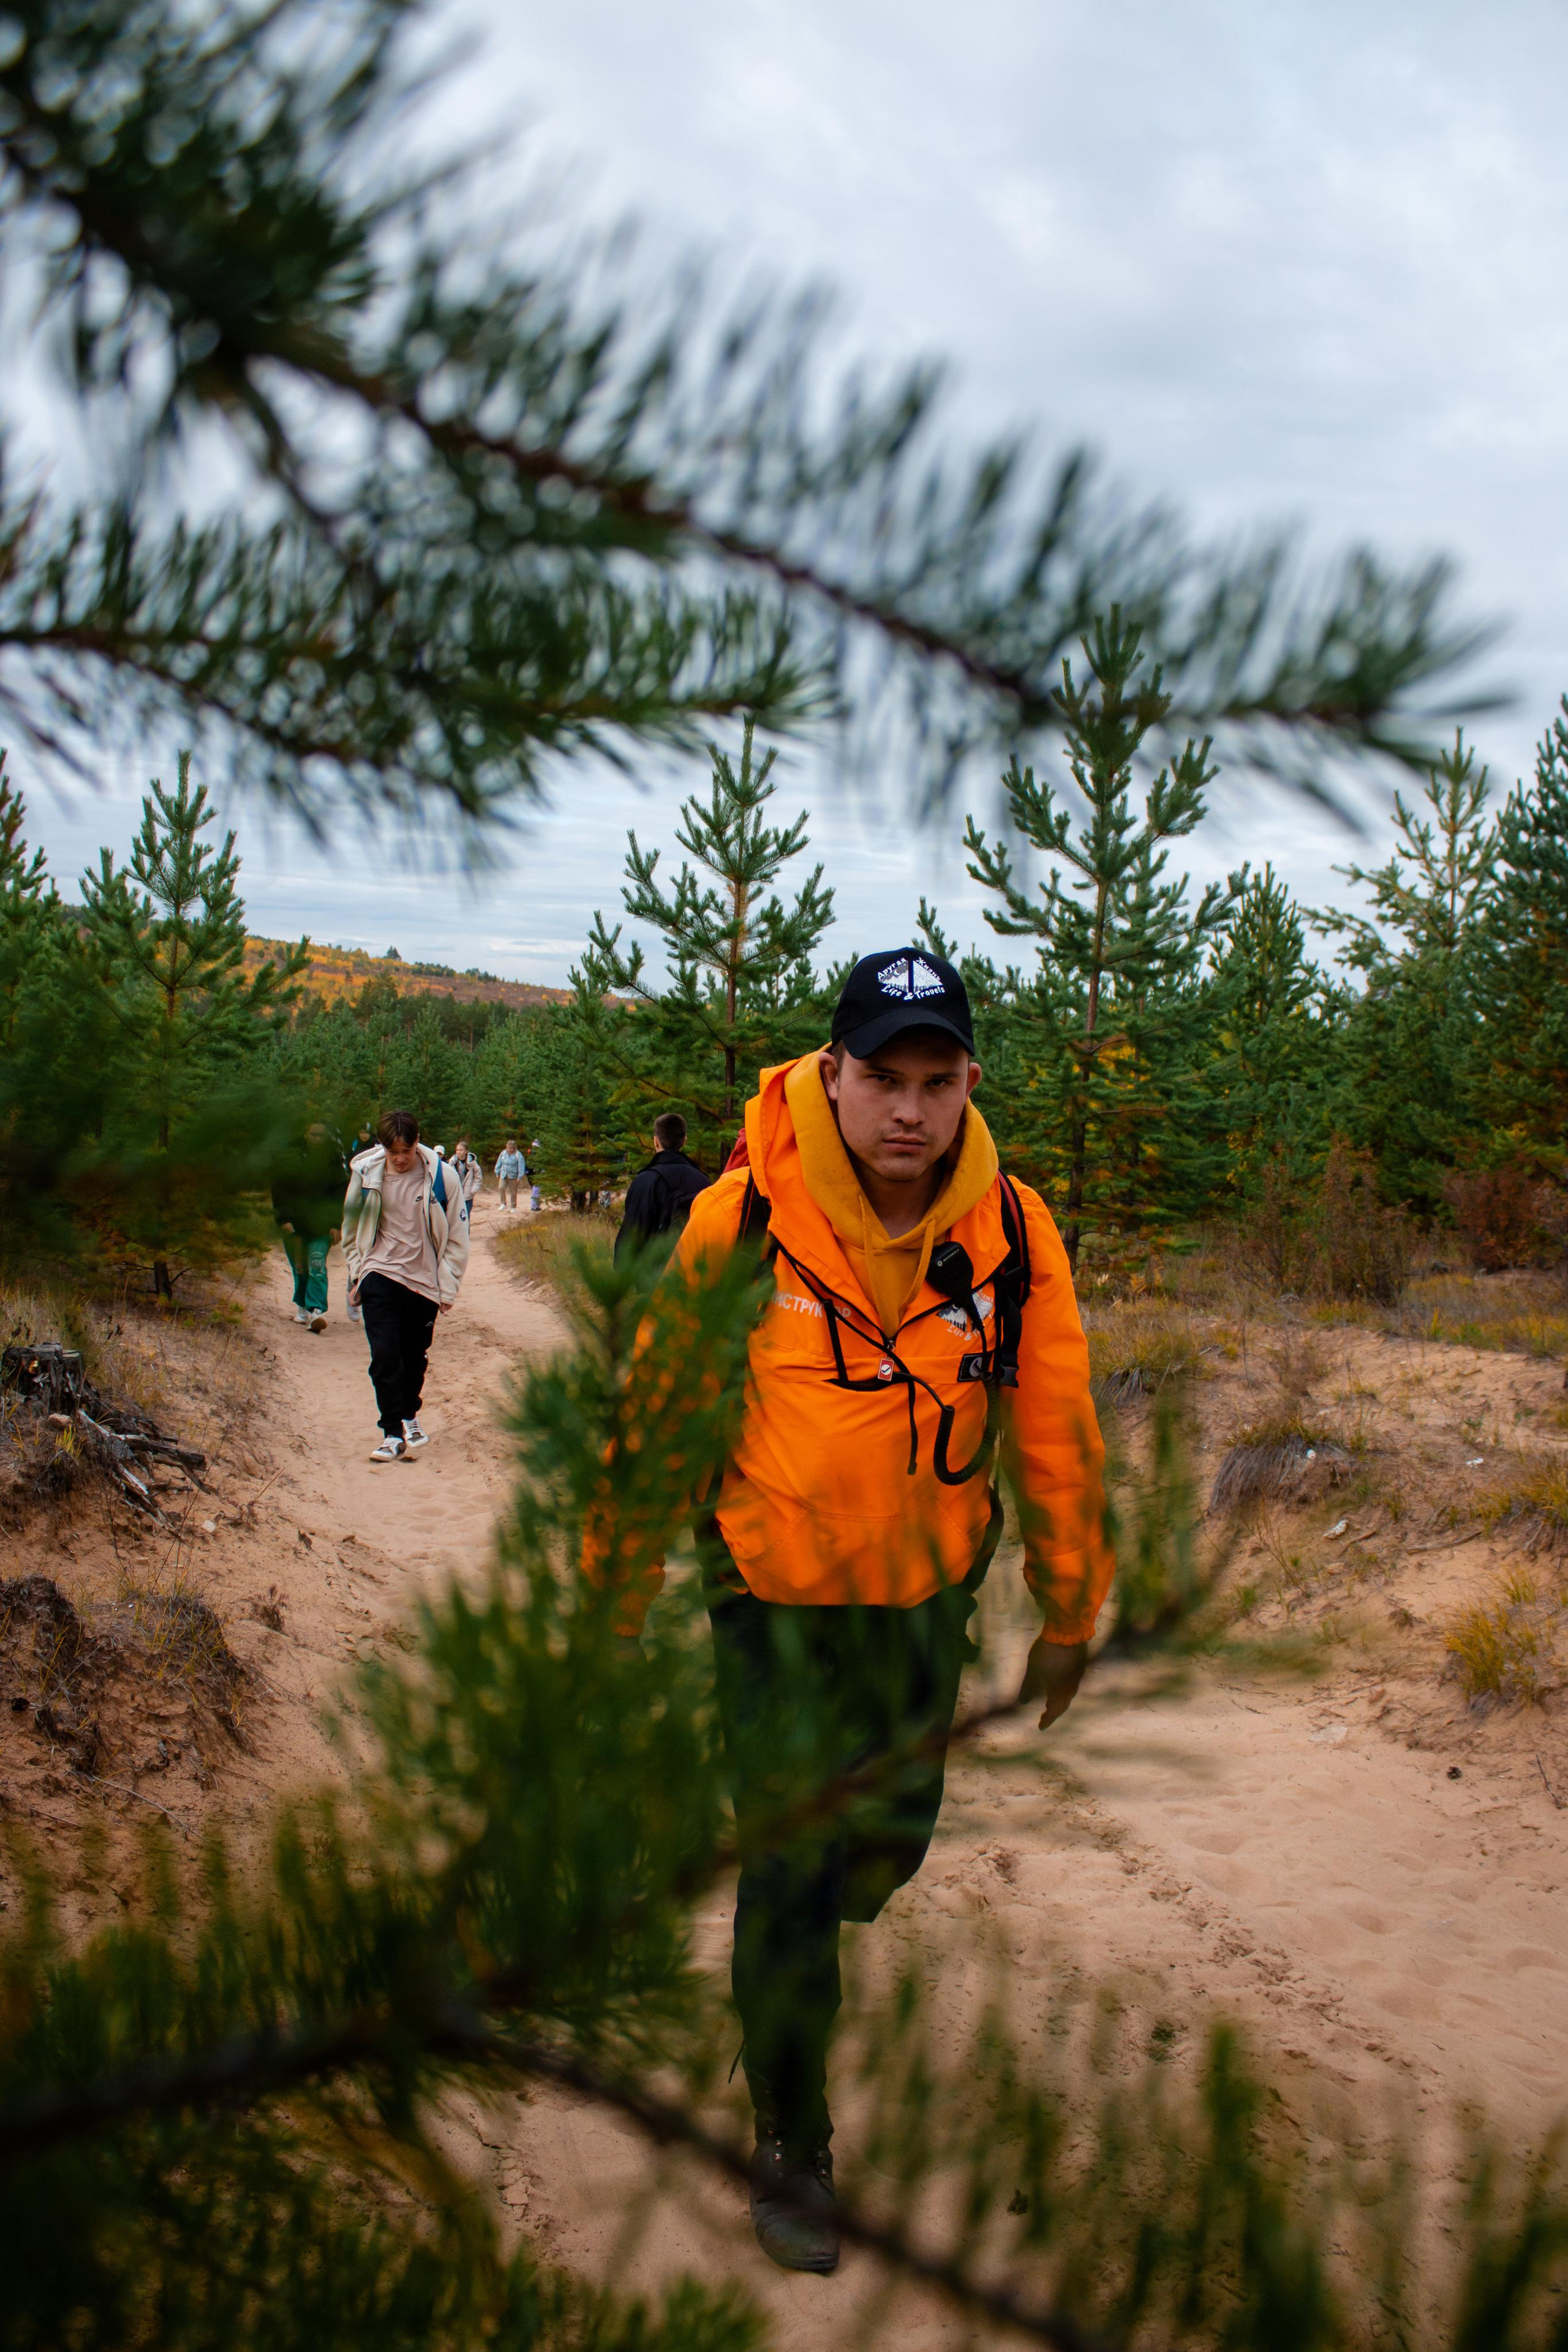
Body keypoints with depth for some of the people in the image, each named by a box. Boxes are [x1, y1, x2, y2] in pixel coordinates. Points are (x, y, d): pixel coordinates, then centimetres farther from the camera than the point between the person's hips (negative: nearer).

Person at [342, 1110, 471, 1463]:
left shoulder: (441, 1176, -9)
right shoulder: (366, 1172, -5)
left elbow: (456, 1237, -1)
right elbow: (351, 1227, 10)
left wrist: (448, 1288, -2)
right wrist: (357, 1272, 6)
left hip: (424, 1279, 0)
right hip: (380, 1275, 0)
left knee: (415, 1357, 12)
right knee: (385, 1354, -12)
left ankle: (409, 1414, 35)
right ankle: (394, 1432, -7)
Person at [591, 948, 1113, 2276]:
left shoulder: (1011, 1232, -14)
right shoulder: (741, 1219, -21)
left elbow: (1056, 1429, -2)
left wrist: (1070, 1613, 5)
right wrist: (616, 1599, -3)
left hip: (928, 1587, 3)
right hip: (775, 1586, -3)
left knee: (893, 1834, 18)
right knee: (792, 1862, -1)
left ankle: (806, 1945, 53)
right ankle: (792, 2147, 19)